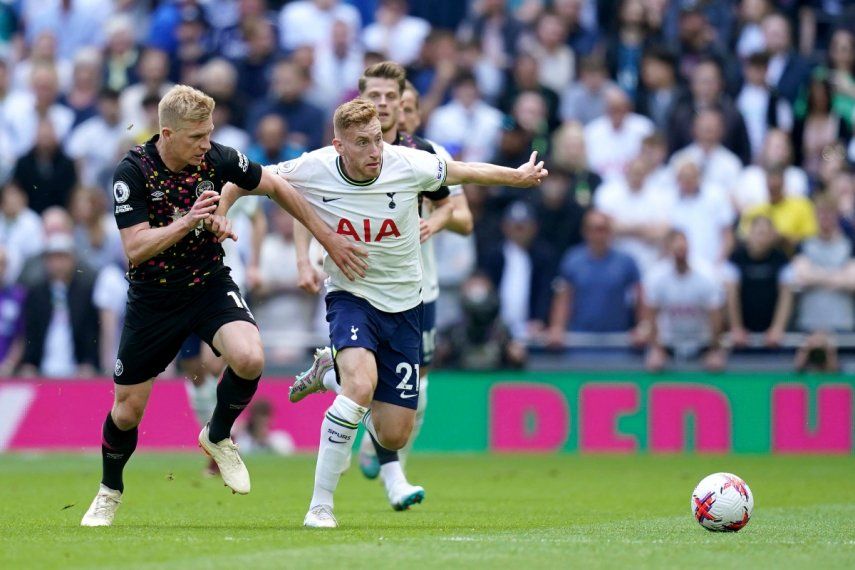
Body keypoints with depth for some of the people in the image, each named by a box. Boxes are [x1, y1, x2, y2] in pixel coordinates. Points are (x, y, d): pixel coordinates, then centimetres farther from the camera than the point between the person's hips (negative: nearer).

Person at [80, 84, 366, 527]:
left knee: (250, 358, -28)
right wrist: (187, 221, -37)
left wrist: (328, 238, 4)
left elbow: (276, 187, 3)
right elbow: (135, 248, -24)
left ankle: (217, 437, 2)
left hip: (209, 286, 1)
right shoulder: (133, 171, -19)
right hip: (153, 298, -1)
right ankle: (109, 491, 34)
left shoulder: (216, 158, -12)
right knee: (127, 409, 4)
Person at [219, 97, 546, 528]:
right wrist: (220, 211, -16)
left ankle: (334, 372, 32)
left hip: (402, 304, 2)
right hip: (350, 297, -2)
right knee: (362, 383, -33)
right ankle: (320, 504, -24)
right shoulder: (313, 170, -17)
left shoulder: (409, 165, -16)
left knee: (393, 437, 1)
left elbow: (465, 172, 4)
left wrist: (519, 176, 14)